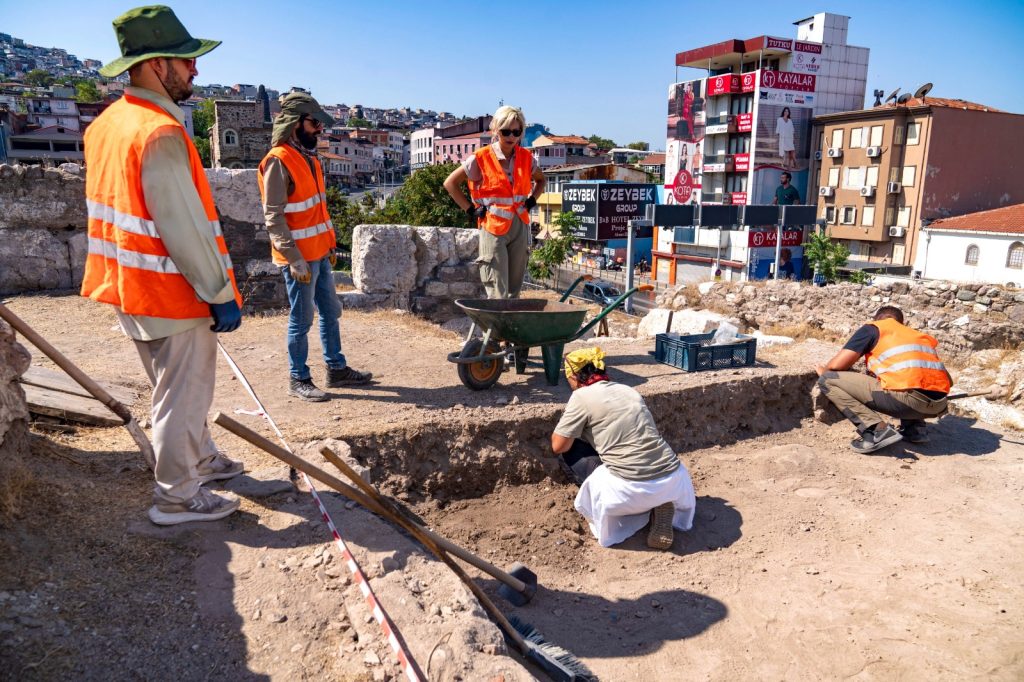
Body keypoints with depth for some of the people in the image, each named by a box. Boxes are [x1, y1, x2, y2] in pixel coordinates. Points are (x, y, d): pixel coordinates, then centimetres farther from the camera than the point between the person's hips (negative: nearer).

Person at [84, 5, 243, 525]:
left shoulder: (105, 125, 10)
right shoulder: (161, 132, -21)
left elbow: (117, 208, 15)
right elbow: (184, 228, -24)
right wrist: (221, 294, -16)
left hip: (129, 288, 9)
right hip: (172, 294, -9)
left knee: (178, 389, 24)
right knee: (182, 398, 5)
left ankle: (200, 459, 42)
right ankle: (177, 498, 19)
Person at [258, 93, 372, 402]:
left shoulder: (309, 157, 12)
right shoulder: (278, 161, -15)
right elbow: (274, 218, -19)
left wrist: (330, 245, 17)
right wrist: (295, 260, -21)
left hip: (320, 254, 9)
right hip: (299, 259, -9)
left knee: (331, 312, 15)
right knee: (302, 319, 1)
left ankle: (337, 369, 27)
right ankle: (298, 379, 14)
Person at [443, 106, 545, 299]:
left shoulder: (526, 158, 6)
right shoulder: (480, 159, -7)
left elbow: (540, 180, 26)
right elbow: (450, 183, -1)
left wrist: (531, 200, 8)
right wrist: (470, 209, -6)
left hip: (520, 226, 5)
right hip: (492, 227, -5)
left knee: (514, 291, 11)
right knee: (498, 294, -10)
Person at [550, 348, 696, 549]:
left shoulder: (582, 396, -2)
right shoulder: (628, 390, 17)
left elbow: (558, 446, 2)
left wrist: (567, 430, 23)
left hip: (633, 489, -6)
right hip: (674, 479, 6)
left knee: (568, 453, 12)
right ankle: (658, 504, 10)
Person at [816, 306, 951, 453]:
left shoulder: (872, 328, 14)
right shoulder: (921, 336, 30)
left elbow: (837, 364, 5)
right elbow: (948, 380, 30)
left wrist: (823, 371, 27)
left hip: (908, 398, -6)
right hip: (939, 404, 7)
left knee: (828, 380, 4)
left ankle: (878, 430, -8)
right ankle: (914, 428, 18)